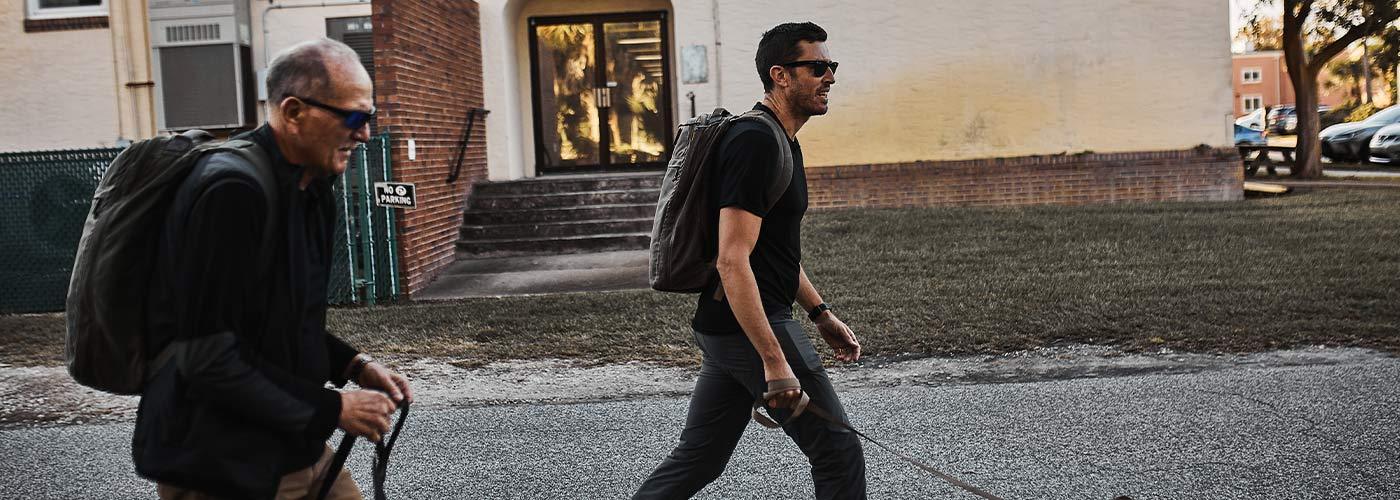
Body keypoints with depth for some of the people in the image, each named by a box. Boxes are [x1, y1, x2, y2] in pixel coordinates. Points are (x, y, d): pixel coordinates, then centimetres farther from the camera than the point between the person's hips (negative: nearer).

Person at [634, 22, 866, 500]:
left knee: (697, 460, 14)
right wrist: (774, 362, -27)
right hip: (751, 327, -10)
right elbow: (733, 261, -24)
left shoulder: (782, 142, 16)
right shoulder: (755, 143, -18)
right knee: (839, 453, 0)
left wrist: (821, 314, 25)